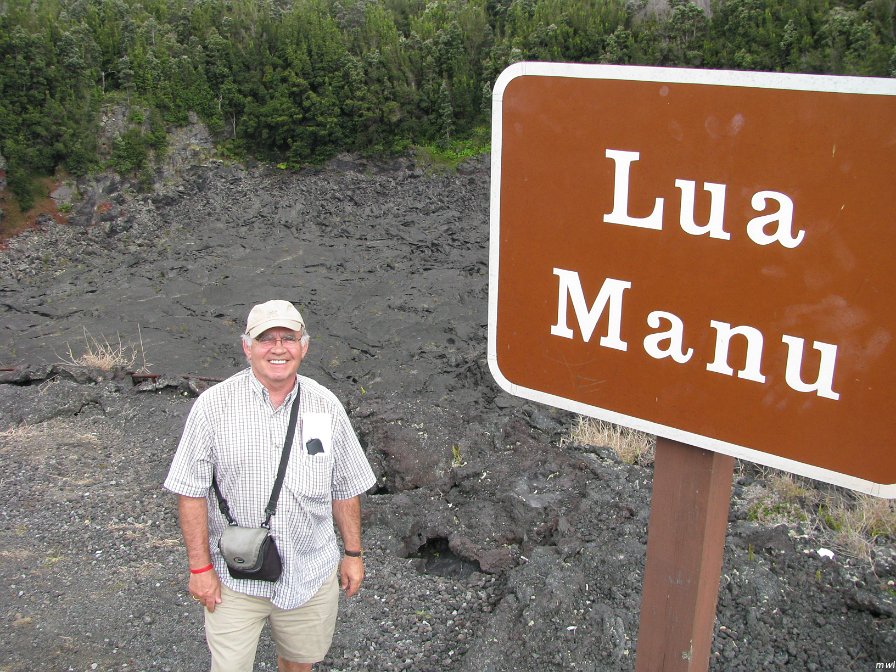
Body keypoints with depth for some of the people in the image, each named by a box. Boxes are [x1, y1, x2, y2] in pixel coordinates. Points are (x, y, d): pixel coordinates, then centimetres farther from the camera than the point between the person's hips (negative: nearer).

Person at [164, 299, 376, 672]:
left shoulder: (326, 406, -2)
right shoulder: (213, 406, -11)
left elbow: (346, 488, 6)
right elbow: (191, 492, -8)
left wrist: (352, 553, 8)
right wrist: (200, 566, -9)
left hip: (312, 573, 3)